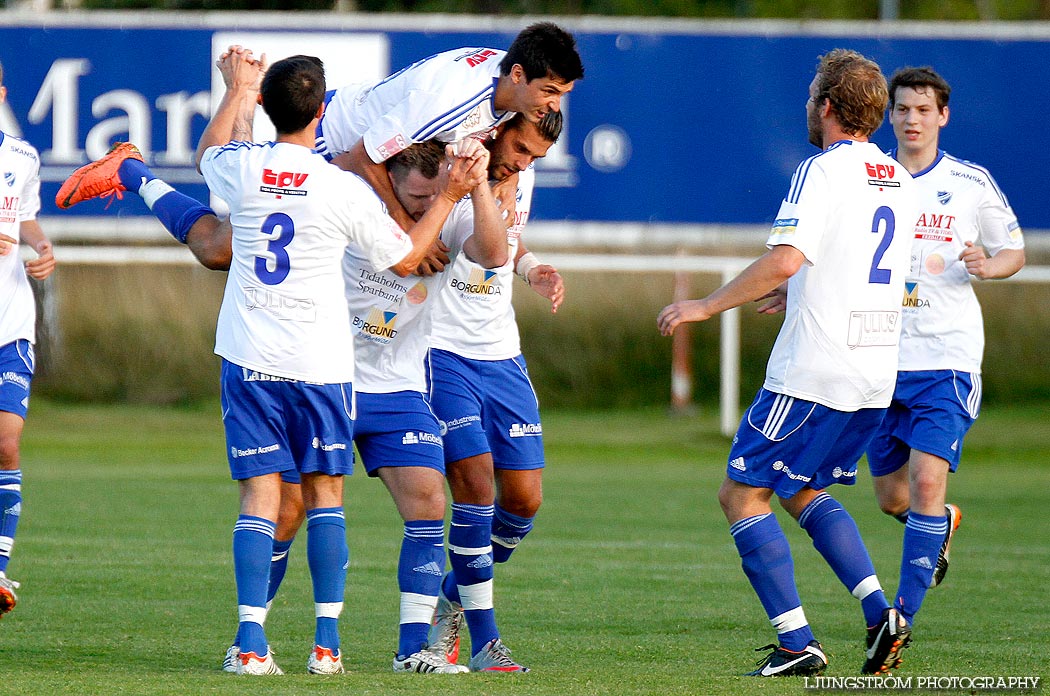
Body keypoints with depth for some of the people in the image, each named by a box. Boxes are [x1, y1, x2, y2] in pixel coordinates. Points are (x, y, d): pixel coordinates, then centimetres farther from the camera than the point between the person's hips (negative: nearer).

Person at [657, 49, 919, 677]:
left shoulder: (824, 171, -13)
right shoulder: (901, 181, 12)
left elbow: (785, 260, -26)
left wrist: (705, 306, -18)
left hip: (813, 375, -8)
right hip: (877, 375, 8)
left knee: (742, 494, 2)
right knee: (805, 492, 23)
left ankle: (797, 643, -6)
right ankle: (880, 613, 6)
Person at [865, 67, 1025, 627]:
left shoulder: (972, 184, 1)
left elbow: (1015, 252, 11)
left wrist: (986, 265, -11)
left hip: (947, 355, -3)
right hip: (880, 359, 3)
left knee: (927, 482, -17)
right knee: (891, 498, 9)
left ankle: (903, 616, -13)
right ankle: (943, 524, 45)